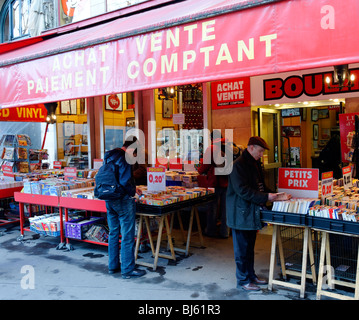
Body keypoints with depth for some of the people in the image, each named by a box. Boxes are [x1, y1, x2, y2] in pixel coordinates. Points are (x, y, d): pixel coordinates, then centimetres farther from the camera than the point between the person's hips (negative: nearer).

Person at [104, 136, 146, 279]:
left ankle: (113, 266, 28)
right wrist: (134, 190, -5)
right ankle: (127, 270, 8)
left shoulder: (110, 156, 11)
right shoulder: (125, 158, -17)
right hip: (123, 201, -9)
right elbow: (125, 182, -24)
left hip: (110, 200, 9)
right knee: (127, 236, 1)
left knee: (113, 233, 17)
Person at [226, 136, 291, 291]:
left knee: (249, 247, 19)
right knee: (242, 248, 3)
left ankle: (251, 275, 31)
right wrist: (266, 197, -25)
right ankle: (243, 280, 15)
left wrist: (275, 195, 7)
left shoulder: (255, 163, 13)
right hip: (241, 213, -9)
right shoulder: (239, 165, -18)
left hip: (251, 212, 9)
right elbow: (242, 190, -24)